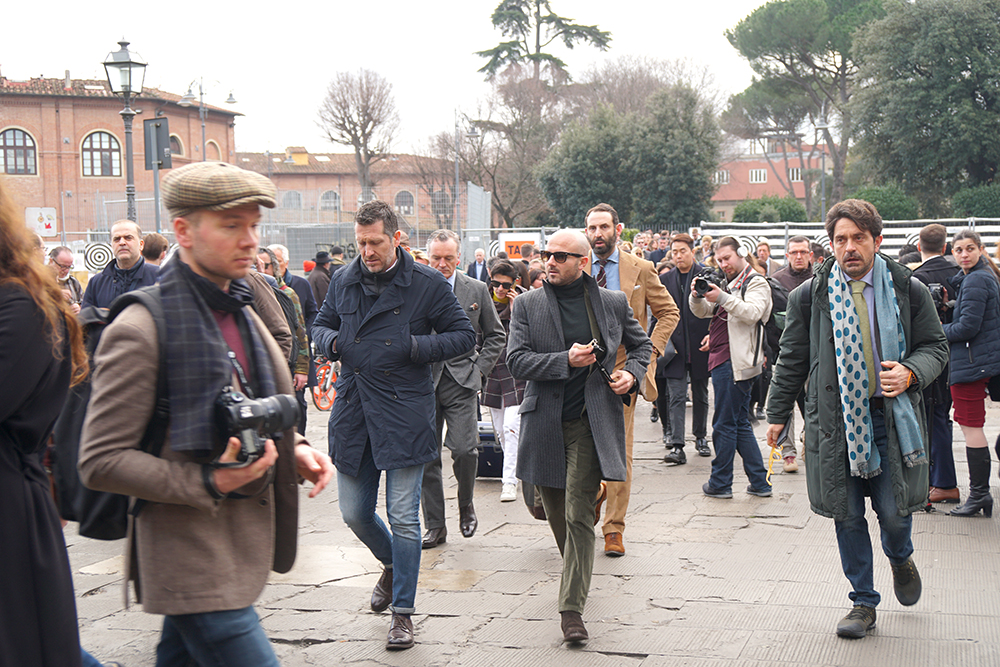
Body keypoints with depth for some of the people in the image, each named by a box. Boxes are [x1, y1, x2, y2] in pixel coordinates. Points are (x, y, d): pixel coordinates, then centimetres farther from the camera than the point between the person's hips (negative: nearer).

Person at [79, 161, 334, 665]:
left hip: (242, 545, 8)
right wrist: (209, 482, -23)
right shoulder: (141, 329, -14)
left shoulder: (241, 313, 13)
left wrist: (295, 451, 5)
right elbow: (100, 461, -16)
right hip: (194, 562, -8)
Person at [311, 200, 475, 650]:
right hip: (352, 412, 4)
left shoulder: (428, 284, -5)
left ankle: (402, 612, 10)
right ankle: (393, 566, 41)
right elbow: (322, 323, 22)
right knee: (354, 514, 11)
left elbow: (464, 336, 0)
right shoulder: (344, 281, 7)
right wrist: (331, 341, -2)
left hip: (404, 414, -4)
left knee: (403, 518, -2)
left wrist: (415, 347, -14)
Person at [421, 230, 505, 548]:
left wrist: (480, 368, 2)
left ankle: (466, 506, 15)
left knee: (465, 450, -13)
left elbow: (495, 335, 13)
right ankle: (435, 526, 13)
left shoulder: (477, 290, 5)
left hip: (462, 381, -1)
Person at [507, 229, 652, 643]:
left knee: (578, 515, -10)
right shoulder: (527, 304, 3)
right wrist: (566, 360, -16)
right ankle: (577, 573, 40)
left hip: (591, 422, -2)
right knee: (556, 514, 13)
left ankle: (572, 607, -9)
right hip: (545, 422, 2)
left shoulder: (613, 303, 5)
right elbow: (516, 360, -5)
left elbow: (641, 344, 20)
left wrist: (632, 374, 0)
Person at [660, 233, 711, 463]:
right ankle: (677, 446, -12)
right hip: (674, 348, 1)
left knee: (700, 395, 13)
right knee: (676, 397, -7)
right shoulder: (664, 279, 6)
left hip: (700, 347, -1)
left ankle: (700, 437, 30)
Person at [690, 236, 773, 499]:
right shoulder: (729, 284, 21)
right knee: (740, 424, 11)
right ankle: (760, 482, 14)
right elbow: (703, 312, 16)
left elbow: (752, 312, -23)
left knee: (725, 424, -4)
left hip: (736, 363, -9)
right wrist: (697, 297, -5)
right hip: (724, 361, 9)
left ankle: (720, 483, 3)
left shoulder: (757, 284, -4)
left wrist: (721, 298, -31)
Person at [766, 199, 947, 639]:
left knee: (894, 512, 0)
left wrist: (911, 373, -13)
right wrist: (777, 414, 12)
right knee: (847, 516, 3)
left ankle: (900, 558, 37)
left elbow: (935, 346, 9)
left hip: (893, 417, 0)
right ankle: (863, 603, 18)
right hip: (836, 420, 1)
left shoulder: (908, 290, 2)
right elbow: (792, 359, 11)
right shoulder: (810, 297, 3)